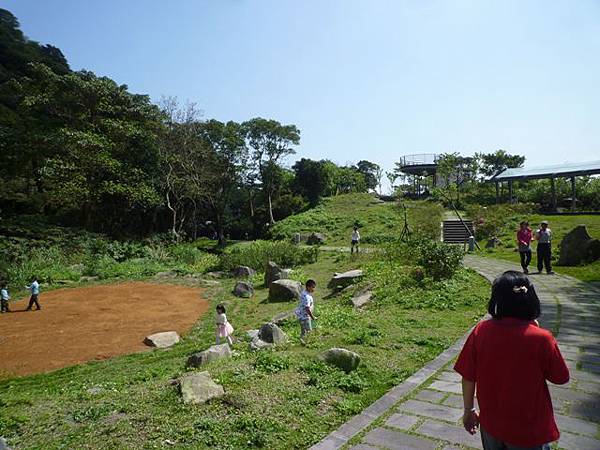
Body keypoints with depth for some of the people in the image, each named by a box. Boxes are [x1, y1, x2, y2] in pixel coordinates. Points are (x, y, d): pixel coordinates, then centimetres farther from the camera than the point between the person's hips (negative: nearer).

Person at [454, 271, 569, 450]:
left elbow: (468, 377, -8)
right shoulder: (541, 338, -23)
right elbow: (561, 378, -5)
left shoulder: (481, 331, -17)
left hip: (490, 424, 2)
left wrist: (469, 410, 8)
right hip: (528, 433, -2)